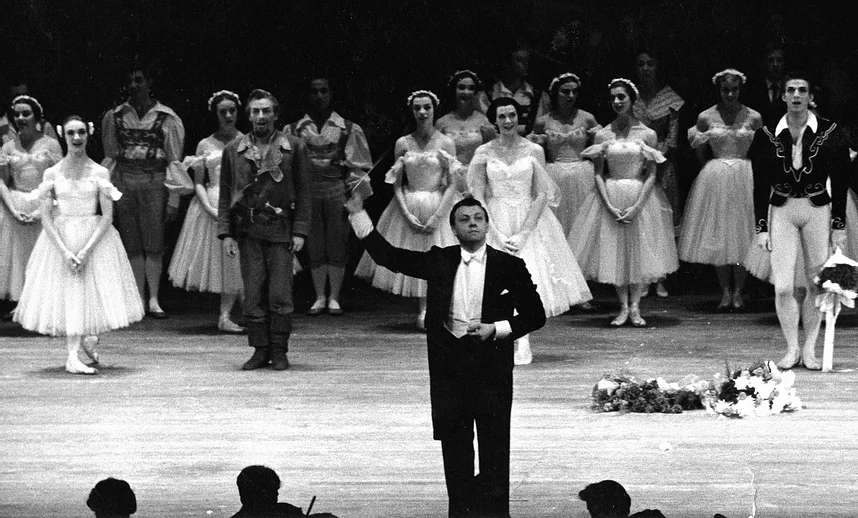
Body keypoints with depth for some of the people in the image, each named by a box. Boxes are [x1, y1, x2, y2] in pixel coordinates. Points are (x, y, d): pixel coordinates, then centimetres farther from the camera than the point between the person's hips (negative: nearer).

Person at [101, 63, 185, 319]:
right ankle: (139, 298, 8)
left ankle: (153, 300, 2)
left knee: (154, 244, -4)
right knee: (132, 244, 3)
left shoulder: (167, 119, 1)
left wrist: (173, 199, -3)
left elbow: (174, 162, 1)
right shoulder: (114, 117, 9)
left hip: (154, 181, -2)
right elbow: (110, 157, 13)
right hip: (123, 181, 2)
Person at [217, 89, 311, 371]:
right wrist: (226, 233, 3)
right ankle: (260, 350, 7)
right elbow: (225, 193, 11)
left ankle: (279, 351, 5)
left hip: (280, 230, -2)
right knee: (253, 296, 0)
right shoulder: (234, 150, 10)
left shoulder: (294, 147, 5)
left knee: (280, 296, -4)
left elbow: (303, 192, 5)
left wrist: (300, 232, -3)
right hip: (247, 231, 2)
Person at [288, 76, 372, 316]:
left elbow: (359, 168, 5)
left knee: (337, 246, 0)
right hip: (307, 193, 1)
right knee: (315, 248, 4)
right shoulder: (294, 130, 7)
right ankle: (319, 298, 13)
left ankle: (334, 298, 9)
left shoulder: (348, 129, 5)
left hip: (338, 191, -1)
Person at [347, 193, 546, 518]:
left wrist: (495, 329, -11)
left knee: (494, 448, -2)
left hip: (491, 366, -2)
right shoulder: (439, 262, 6)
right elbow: (387, 255, 8)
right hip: (448, 365, 2)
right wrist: (357, 214, 2)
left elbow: (535, 316, 3)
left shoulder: (509, 266, 1)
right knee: (455, 449, 6)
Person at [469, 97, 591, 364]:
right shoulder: (484, 153, 1)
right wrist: (497, 234, -11)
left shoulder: (533, 151, 1)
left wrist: (523, 233, -12)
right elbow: (478, 197, -1)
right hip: (494, 224, 0)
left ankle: (522, 347, 0)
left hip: (530, 222, 0)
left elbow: (542, 195, -2)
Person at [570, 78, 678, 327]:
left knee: (639, 250, 1)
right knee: (614, 251, 2)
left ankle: (635, 307, 8)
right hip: (609, 197, 1)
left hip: (640, 197, -1)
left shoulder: (647, 134, -2)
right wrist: (610, 206, -12)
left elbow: (651, 175, -3)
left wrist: (637, 206, -14)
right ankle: (623, 307, 11)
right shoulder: (603, 135, 1)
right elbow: (598, 175, 0)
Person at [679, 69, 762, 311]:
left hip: (745, 177, -1)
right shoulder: (706, 118, 2)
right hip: (715, 179, 1)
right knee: (718, 233, 2)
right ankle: (725, 290, 9)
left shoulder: (753, 117, 0)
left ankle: (738, 291, 6)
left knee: (742, 232, 0)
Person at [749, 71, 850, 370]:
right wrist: (761, 228, 0)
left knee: (817, 285, 4)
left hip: (818, 211, 0)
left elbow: (840, 183, 1)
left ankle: (809, 349, 15)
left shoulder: (829, 132, -3)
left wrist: (839, 226, -2)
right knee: (783, 287, -7)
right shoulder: (768, 135, -1)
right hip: (781, 211, 0)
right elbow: (760, 186, 4)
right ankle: (791, 349, 6)